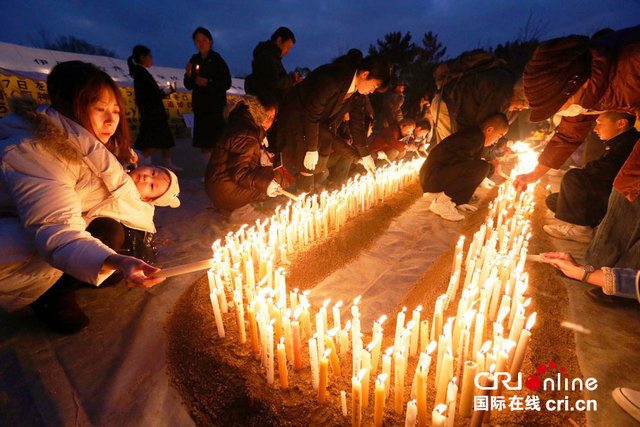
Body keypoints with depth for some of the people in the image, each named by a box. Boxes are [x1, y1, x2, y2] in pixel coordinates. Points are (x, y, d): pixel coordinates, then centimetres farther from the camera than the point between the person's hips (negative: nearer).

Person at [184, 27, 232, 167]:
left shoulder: (217, 60, -1)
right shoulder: (194, 60, 13)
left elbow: (227, 84, -5)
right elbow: (189, 86, 14)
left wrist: (208, 83, -17)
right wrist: (188, 75, -6)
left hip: (216, 106, -5)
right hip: (200, 106, 5)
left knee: (215, 142, -13)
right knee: (203, 144, 4)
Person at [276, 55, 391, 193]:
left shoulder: (359, 91, -7)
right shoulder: (331, 79, -33)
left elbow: (357, 120, 0)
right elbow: (311, 113, -32)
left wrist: (364, 154, -1)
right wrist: (312, 149, -30)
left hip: (321, 121, 8)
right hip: (298, 116, -8)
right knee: (308, 163, -13)